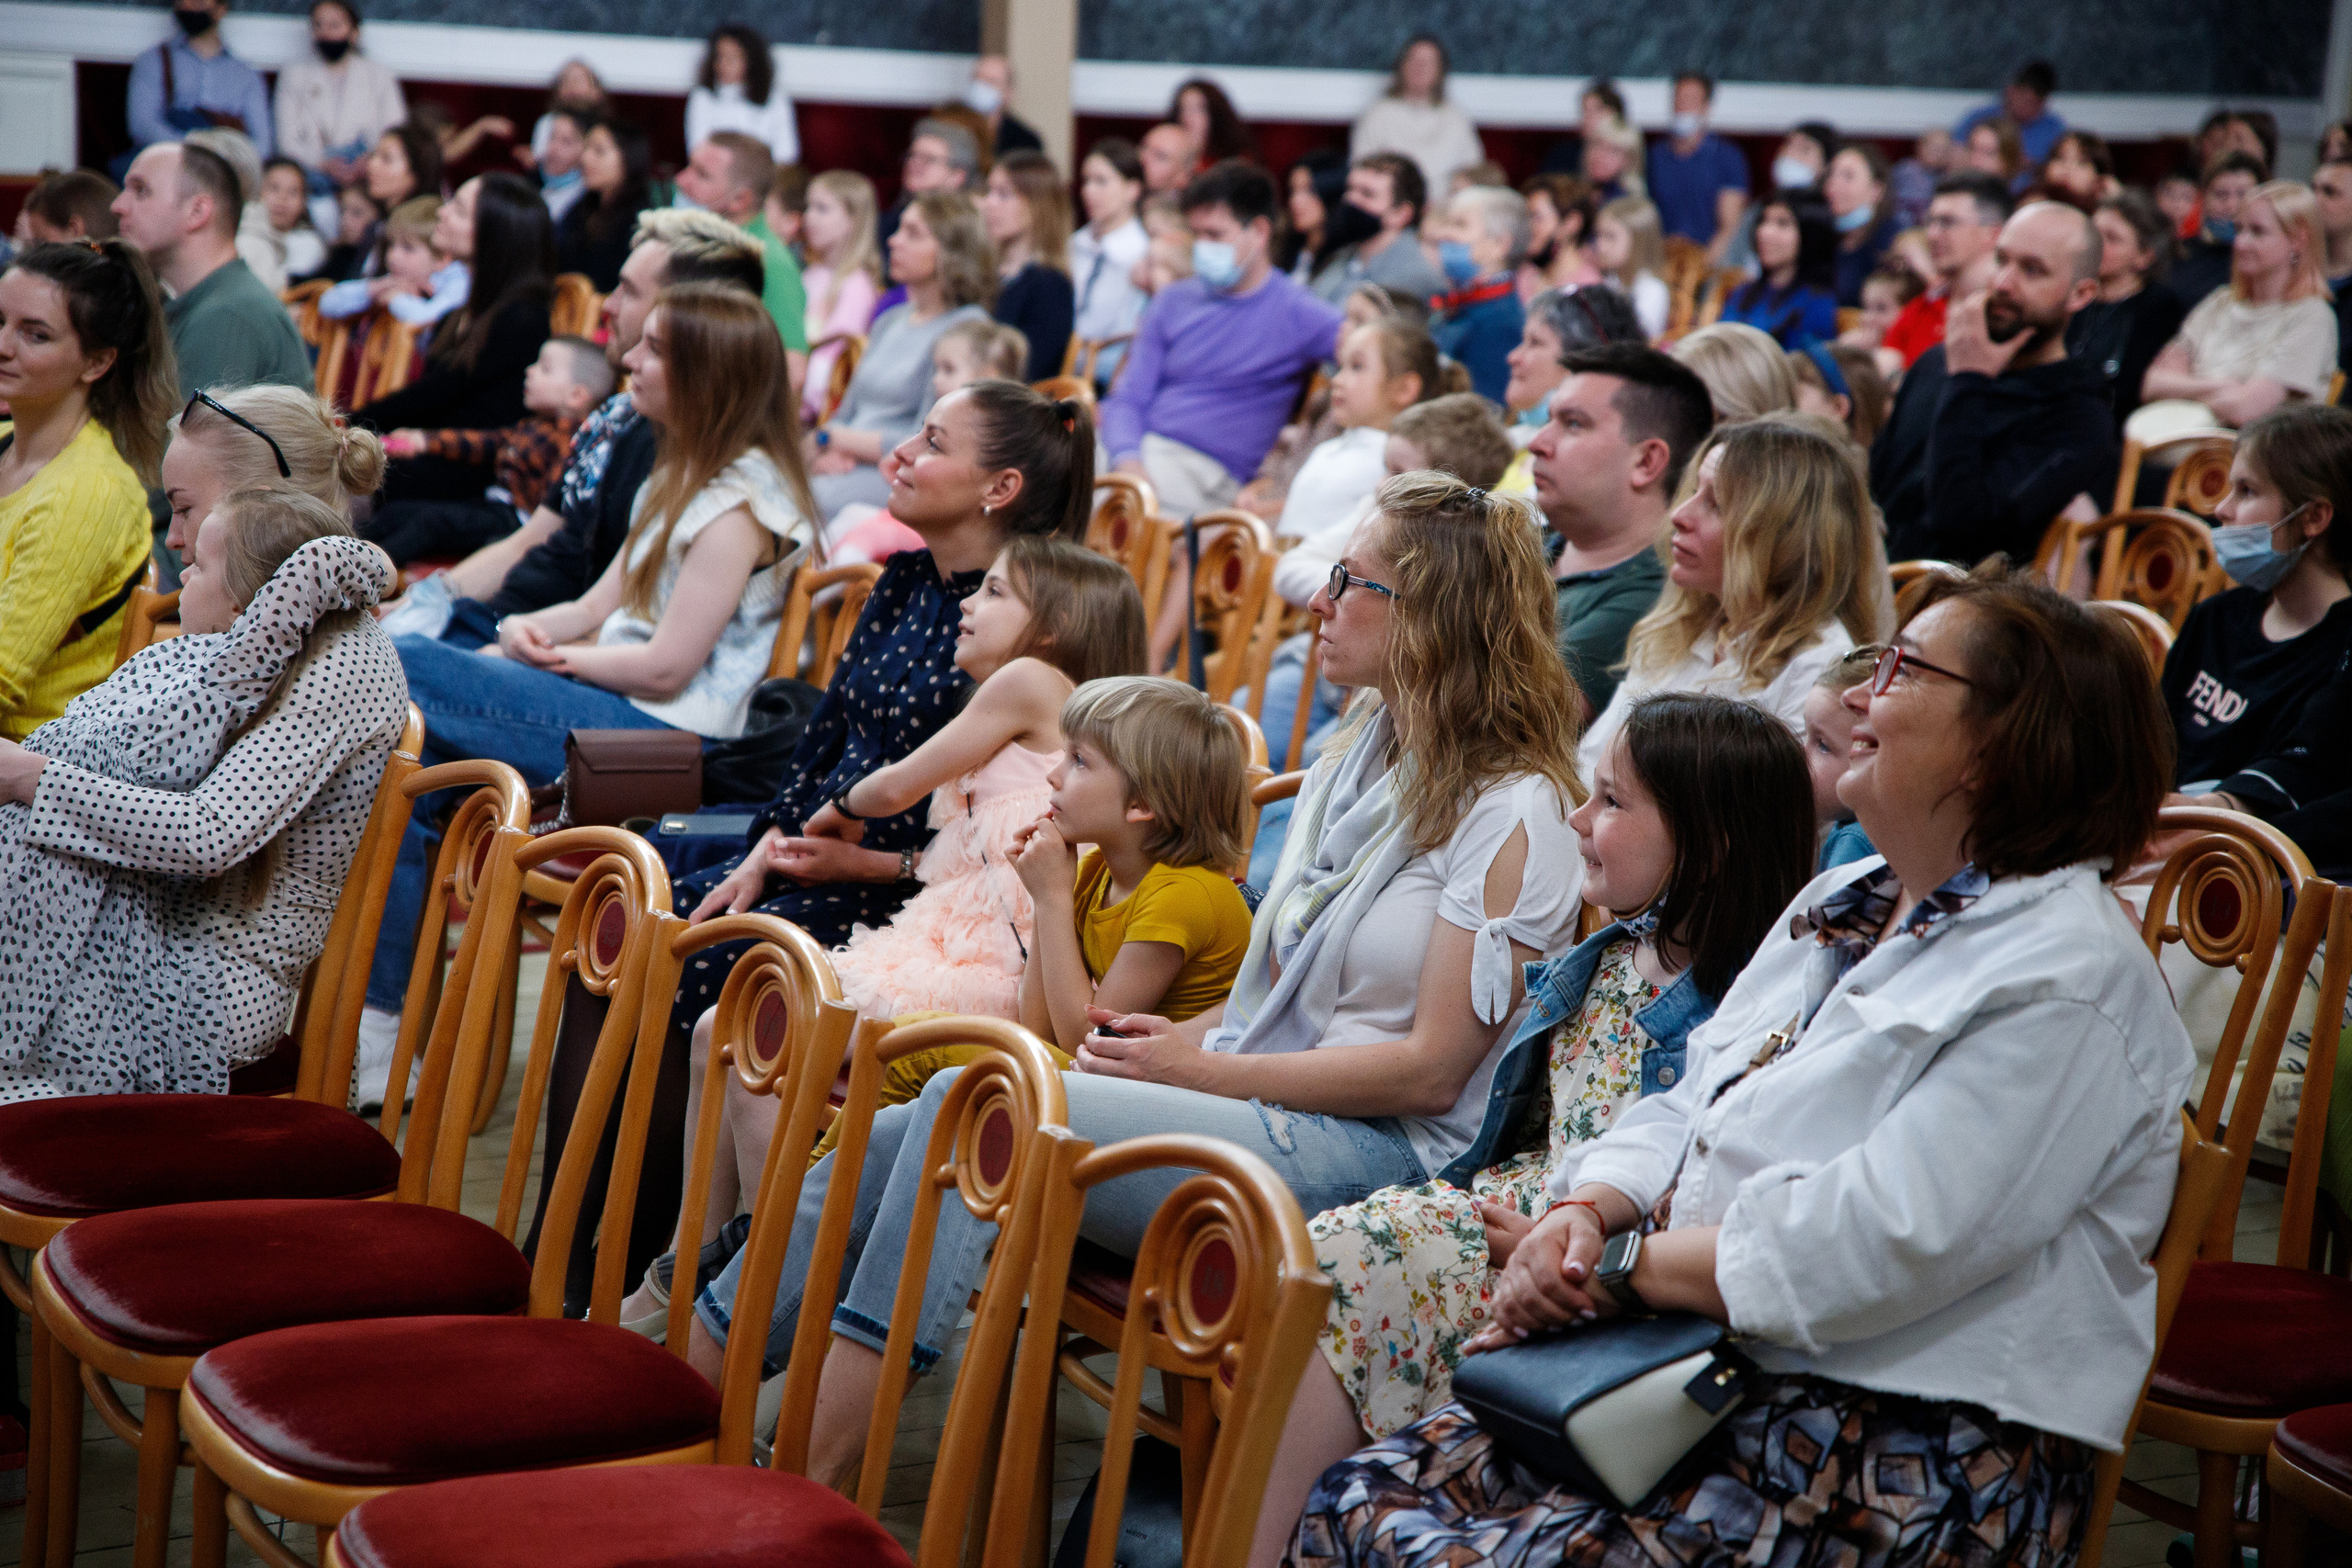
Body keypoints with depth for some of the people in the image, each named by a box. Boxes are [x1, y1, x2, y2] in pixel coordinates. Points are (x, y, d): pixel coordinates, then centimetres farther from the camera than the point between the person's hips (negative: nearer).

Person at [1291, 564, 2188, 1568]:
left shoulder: (2065, 980, -14)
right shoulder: (1841, 904, 17)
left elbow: (1870, 1245, -22)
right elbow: (1686, 1112, 17)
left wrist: (1623, 1268, -13)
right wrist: (1589, 1211, -5)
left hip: (1912, 1456, -8)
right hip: (1711, 1379, 9)